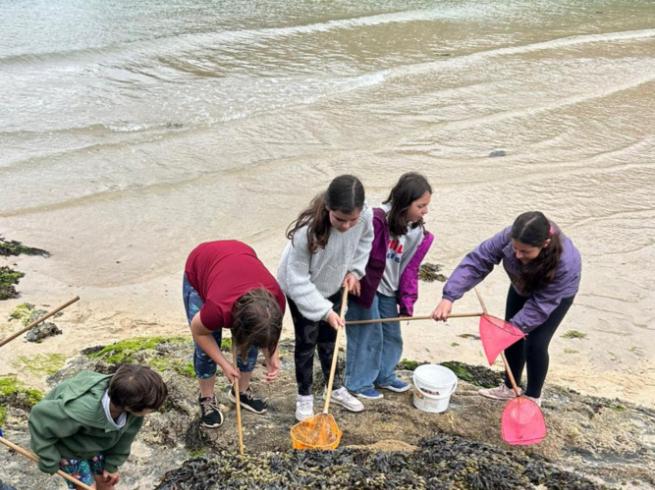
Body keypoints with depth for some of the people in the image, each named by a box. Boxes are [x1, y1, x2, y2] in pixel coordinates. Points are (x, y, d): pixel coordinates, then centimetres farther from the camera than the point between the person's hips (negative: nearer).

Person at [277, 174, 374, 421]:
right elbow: (298, 280, -31)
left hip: (333, 285, 4)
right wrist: (325, 311, -30)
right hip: (301, 289, -4)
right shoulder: (307, 230, -42)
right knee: (306, 341, 7)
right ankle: (304, 396, 28)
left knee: (329, 339, 20)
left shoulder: (366, 216, -29)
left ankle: (335, 388, 39)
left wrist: (354, 270, -9)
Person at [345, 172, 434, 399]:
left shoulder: (418, 232, -4)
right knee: (367, 335, 2)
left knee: (392, 335, 18)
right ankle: (359, 382, 19)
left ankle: (384, 375, 38)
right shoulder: (377, 220, -27)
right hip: (364, 286, -7)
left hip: (388, 290, 7)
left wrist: (407, 302, -1)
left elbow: (410, 268, 1)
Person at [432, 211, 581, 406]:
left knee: (535, 344, -7)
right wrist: (449, 297, -45)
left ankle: (533, 398, 17)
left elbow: (540, 305, -36)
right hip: (523, 286, 4)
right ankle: (510, 388, 33)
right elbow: (477, 261, -37)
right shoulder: (509, 236, -38)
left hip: (556, 295, -4)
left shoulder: (566, 263, -45)